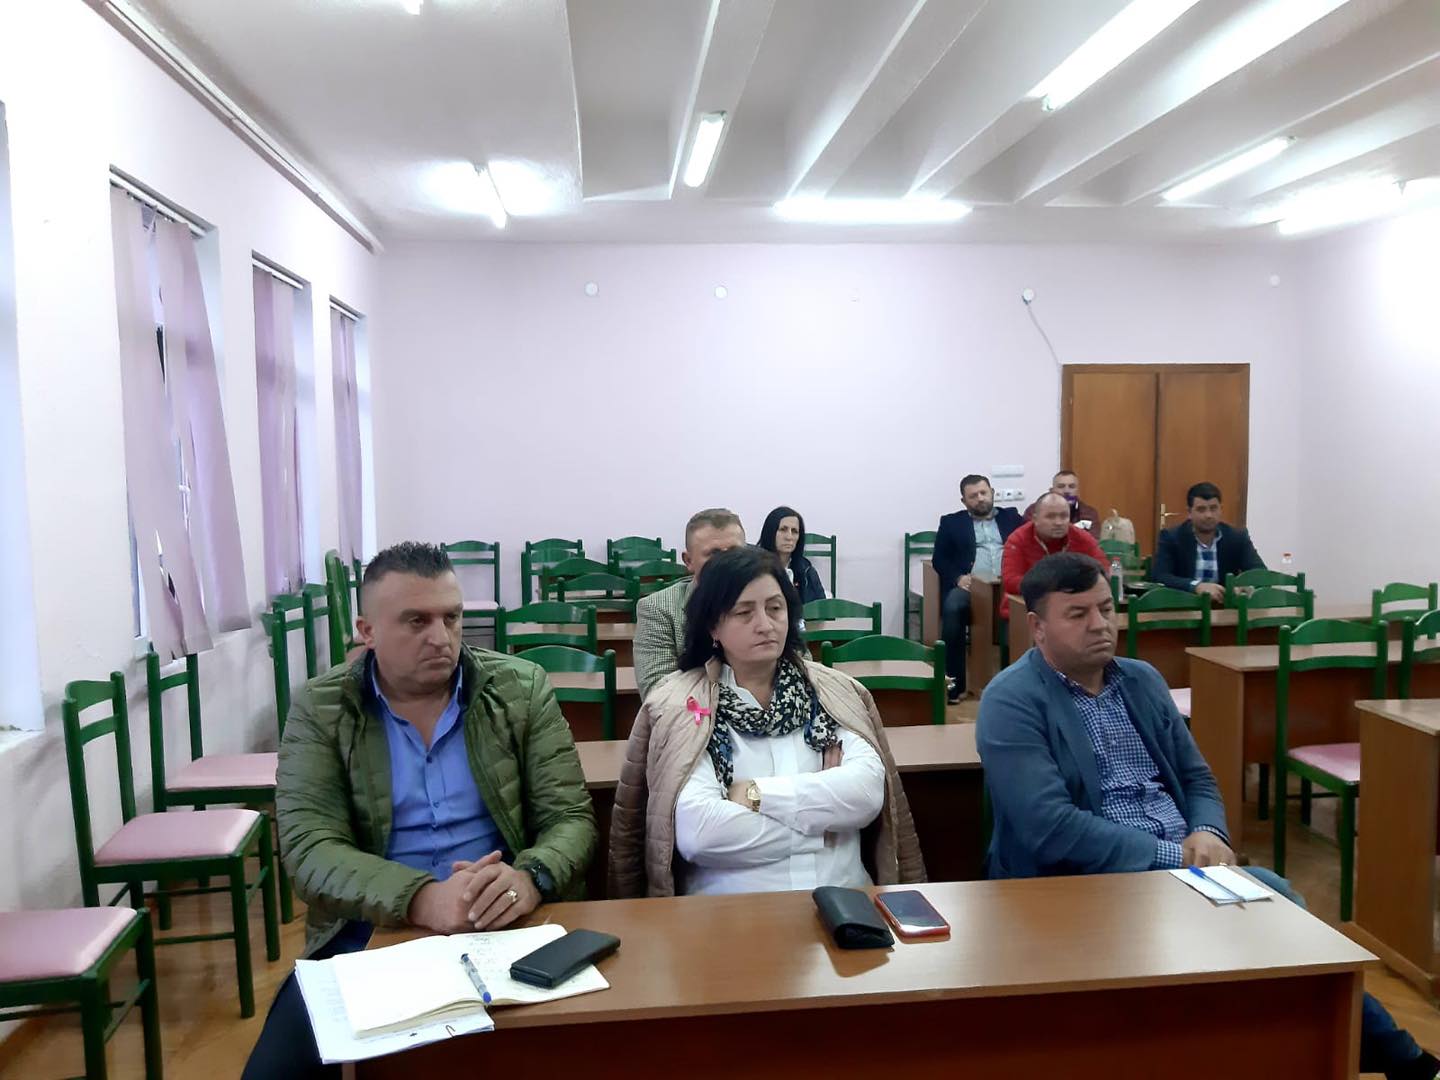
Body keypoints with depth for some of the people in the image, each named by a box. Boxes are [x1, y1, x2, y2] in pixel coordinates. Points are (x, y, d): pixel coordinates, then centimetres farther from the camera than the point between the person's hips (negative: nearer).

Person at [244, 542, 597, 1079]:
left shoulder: (522, 689, 1)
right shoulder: (320, 709, 0)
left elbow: (572, 818, -1)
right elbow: (310, 849, -10)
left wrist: (532, 877, -24)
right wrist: (420, 898, -28)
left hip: (509, 932, 0)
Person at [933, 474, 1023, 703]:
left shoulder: (1011, 516, 24)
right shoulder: (951, 522, 20)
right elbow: (939, 559, 11)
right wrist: (958, 577, -9)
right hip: (970, 584, -1)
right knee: (953, 608, -35)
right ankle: (955, 682, -28)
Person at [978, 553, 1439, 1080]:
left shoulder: (1142, 679, 12)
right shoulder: (1012, 701, -11)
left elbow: (1197, 777, 16)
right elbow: (1051, 828, -20)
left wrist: (1207, 833, -7)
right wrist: (1172, 856, -19)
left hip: (1183, 865, 7)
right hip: (1082, 883, -6)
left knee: (1275, 897, -20)